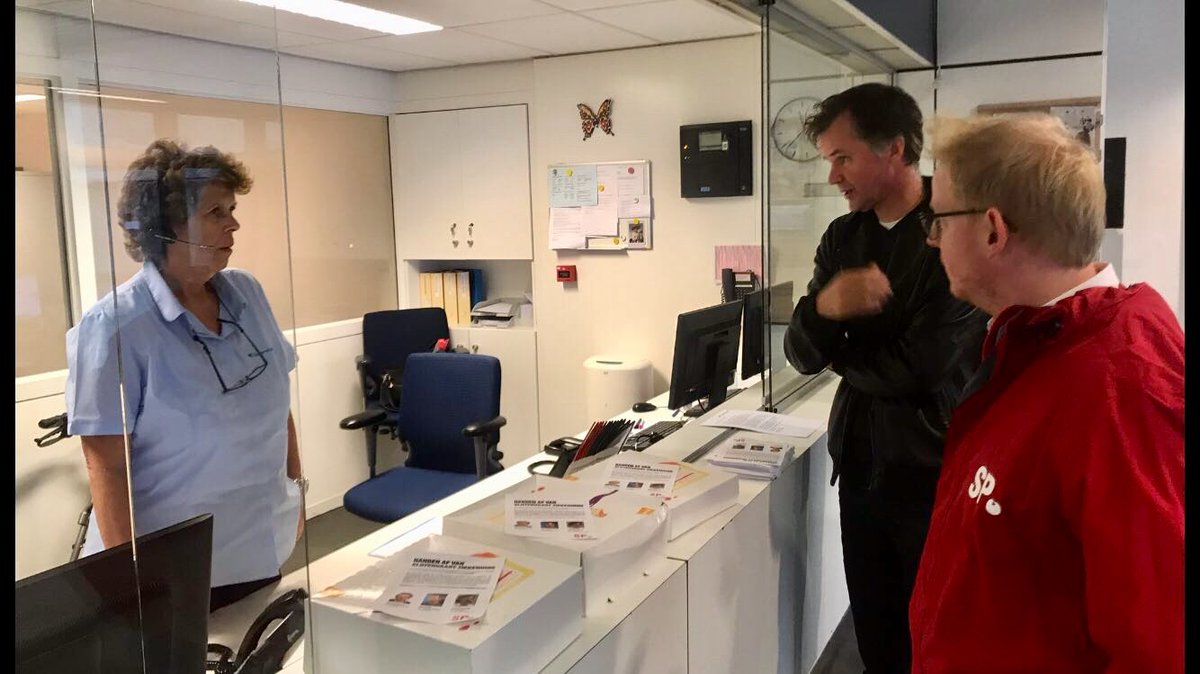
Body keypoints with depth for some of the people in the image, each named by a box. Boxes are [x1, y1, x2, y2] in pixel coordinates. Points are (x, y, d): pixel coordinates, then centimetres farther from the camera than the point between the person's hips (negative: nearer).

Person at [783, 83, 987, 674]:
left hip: (934, 471, -5)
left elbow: (917, 369, -22)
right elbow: (802, 355, 2)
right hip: (860, 463, 5)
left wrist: (842, 353, -3)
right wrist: (824, 307, -20)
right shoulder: (842, 237, 5)